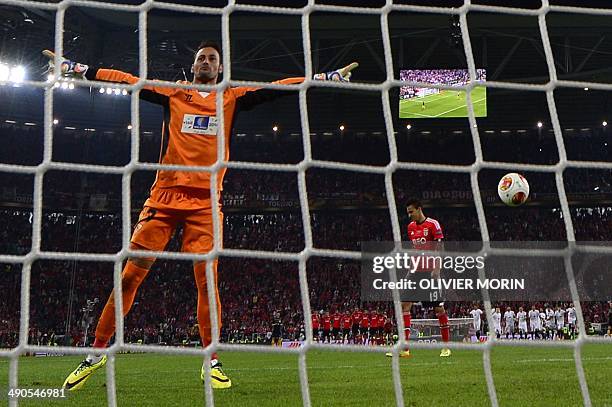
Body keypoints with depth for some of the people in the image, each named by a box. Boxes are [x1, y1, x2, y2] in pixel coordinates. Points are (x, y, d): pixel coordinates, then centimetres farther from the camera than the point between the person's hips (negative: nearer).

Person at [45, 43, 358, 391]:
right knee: (131, 275, -2)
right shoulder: (173, 93, 13)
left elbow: (277, 88, 7)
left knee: (207, 279, -8)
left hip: (205, 203, 0)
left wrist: (327, 76, 1)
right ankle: (97, 353, 10)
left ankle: (212, 362, 6)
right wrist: (74, 68, 9)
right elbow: (127, 80, 11)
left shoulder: (233, 97, 13)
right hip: (165, 195, 0)